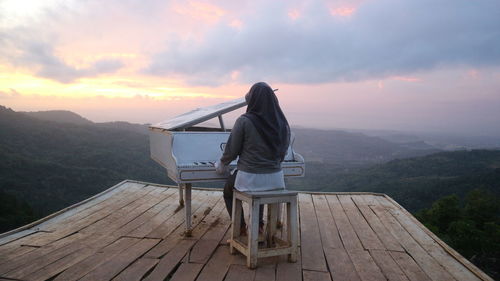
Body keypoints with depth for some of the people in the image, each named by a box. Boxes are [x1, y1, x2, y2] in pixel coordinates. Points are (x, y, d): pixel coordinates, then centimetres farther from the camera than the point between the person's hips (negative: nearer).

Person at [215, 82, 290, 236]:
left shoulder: (244, 121, -15)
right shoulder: (283, 123, -2)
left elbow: (232, 151, -7)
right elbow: (282, 153, 9)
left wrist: (221, 165, 13)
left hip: (249, 177, -4)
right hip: (275, 179, 4)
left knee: (228, 192, 30)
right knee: (260, 188, 40)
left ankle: (241, 227, 25)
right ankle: (258, 224, 33)